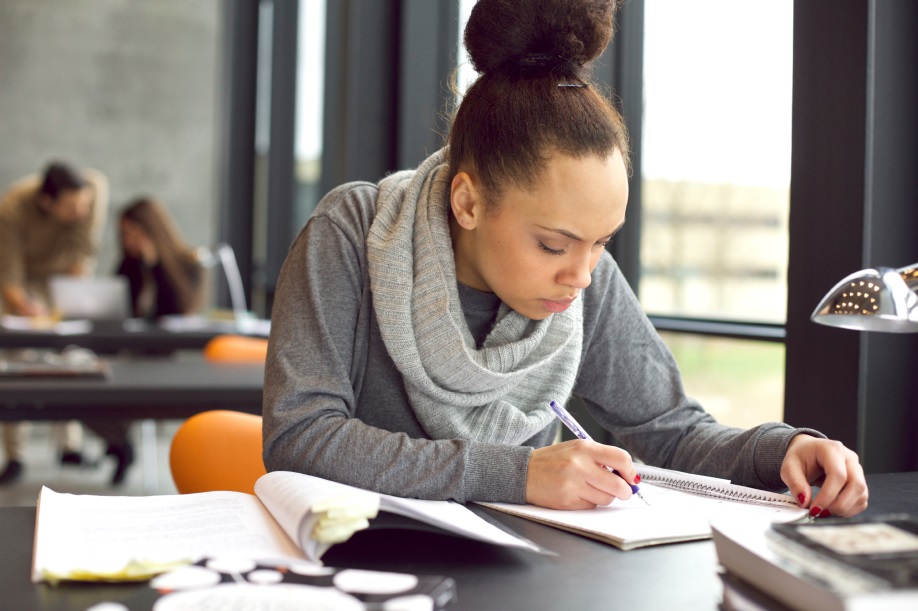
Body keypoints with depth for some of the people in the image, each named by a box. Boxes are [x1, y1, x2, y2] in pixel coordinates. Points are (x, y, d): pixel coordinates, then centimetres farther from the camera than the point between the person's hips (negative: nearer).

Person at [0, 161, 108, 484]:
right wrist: (30, 312, -47)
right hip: (27, 276, -2)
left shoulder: (95, 186, -33)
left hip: (71, 271, 2)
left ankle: (71, 446, 5)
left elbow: (85, 251, -26)